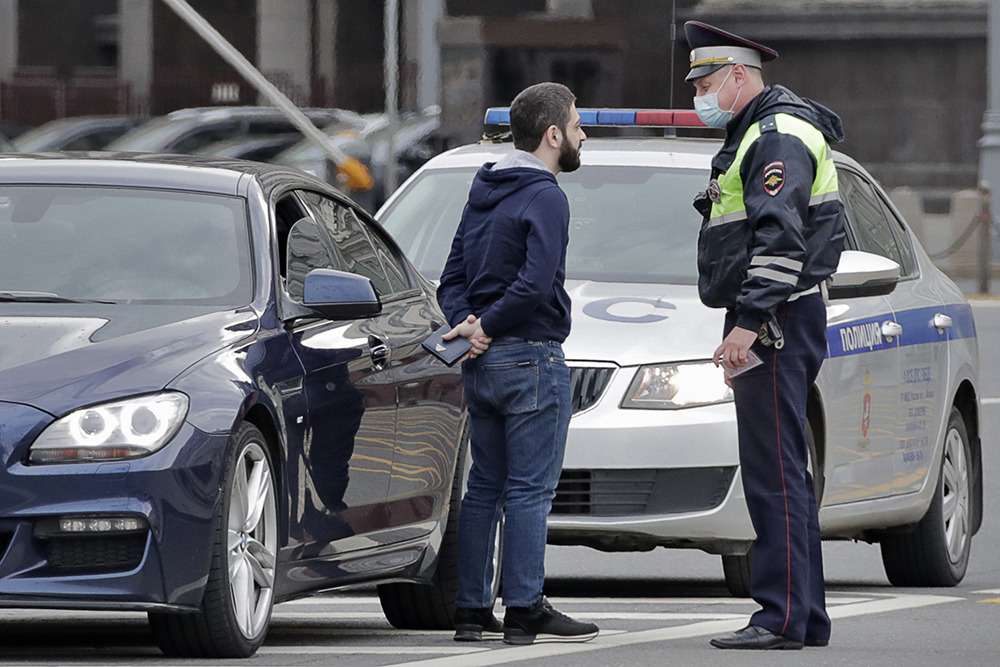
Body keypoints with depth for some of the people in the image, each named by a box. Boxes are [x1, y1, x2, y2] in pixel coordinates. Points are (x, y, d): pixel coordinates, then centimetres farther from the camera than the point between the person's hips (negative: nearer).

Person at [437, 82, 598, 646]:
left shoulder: (482, 194, 15)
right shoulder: (545, 198, -13)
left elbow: (453, 279, 12)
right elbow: (535, 283, -24)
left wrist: (468, 323, -4)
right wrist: (484, 326, -13)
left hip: (482, 365, 8)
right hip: (532, 358, -8)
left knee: (484, 487, 11)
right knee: (530, 490, -5)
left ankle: (473, 610, 12)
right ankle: (525, 612, -6)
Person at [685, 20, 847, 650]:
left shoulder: (780, 137, -13)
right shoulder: (758, 136, 21)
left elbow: (781, 242, -23)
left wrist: (749, 323, -26)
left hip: (777, 320, -11)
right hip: (767, 328, 11)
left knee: (775, 472, -12)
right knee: (783, 474, 12)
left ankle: (783, 616, -14)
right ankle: (807, 616, 14)